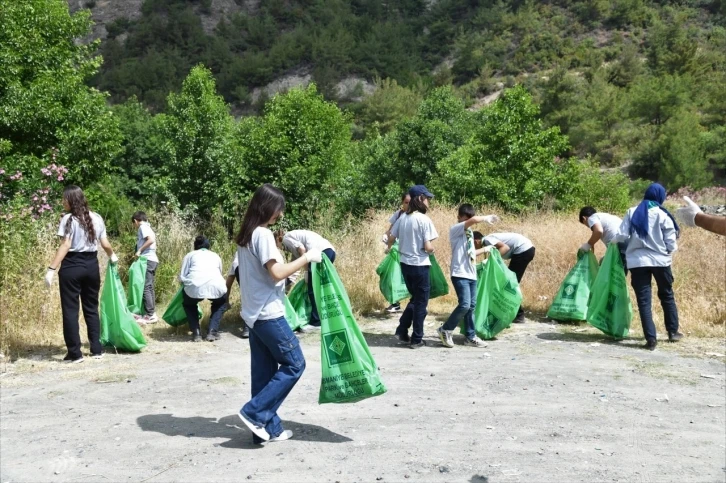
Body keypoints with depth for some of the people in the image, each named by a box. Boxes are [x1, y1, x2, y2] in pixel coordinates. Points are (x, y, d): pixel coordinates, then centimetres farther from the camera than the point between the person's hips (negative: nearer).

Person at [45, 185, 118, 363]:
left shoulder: (68, 219, -9)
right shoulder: (97, 218, 7)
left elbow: (65, 246, -16)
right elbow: (105, 244, 9)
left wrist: (51, 269, -16)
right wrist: (112, 256, 30)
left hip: (71, 267, -5)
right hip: (91, 265, 5)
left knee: (70, 310, 3)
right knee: (91, 308, 14)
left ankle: (75, 353, 5)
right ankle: (97, 349, 17)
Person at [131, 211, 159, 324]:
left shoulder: (142, 227, -5)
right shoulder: (147, 227, 22)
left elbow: (151, 240, -21)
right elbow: (150, 240, 15)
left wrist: (139, 251, -17)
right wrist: (140, 251, 11)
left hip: (147, 260, -10)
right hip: (151, 260, 10)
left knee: (145, 288, -9)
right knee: (149, 288, 10)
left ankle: (150, 315, -10)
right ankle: (151, 314, 12)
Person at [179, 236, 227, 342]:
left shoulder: (190, 255, 25)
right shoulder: (215, 256, 32)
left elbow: (182, 277, 16)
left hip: (195, 286, -1)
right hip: (216, 286, 1)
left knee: (188, 304, 34)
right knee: (221, 302, 35)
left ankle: (196, 333, 18)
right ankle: (212, 332, 19)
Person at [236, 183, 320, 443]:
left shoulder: (247, 235, 13)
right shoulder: (263, 234, -16)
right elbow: (277, 273, -21)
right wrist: (306, 257, -14)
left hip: (253, 313, 9)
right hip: (268, 314, -9)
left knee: (264, 371, 11)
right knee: (294, 364, 1)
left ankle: (268, 427, 17)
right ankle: (254, 413, -1)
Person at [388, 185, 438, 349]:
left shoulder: (403, 218, 4)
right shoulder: (424, 220, -15)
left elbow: (391, 239, 10)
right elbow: (428, 247, -19)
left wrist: (389, 249, 31)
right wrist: (432, 249, 4)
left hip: (405, 264, 7)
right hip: (420, 265, -7)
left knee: (415, 299, 23)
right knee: (421, 303, 7)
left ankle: (402, 330, 20)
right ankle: (416, 339, 13)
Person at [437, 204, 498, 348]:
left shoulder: (469, 232, 18)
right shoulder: (455, 229, -8)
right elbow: (473, 220, -23)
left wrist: (485, 249, 29)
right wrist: (487, 218, -7)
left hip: (471, 274, 8)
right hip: (460, 274, -8)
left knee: (471, 306, 9)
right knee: (465, 304, -15)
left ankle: (471, 337, 16)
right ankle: (445, 330, 0)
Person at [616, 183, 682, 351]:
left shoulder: (632, 212, 1)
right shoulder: (663, 215, -4)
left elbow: (621, 236, -3)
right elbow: (671, 244, -5)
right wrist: (667, 251, 17)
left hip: (637, 261, 1)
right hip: (660, 261, 0)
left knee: (644, 300, 2)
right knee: (667, 296, 19)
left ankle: (651, 338, -3)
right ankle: (673, 332, 29)